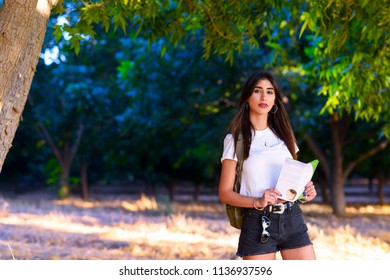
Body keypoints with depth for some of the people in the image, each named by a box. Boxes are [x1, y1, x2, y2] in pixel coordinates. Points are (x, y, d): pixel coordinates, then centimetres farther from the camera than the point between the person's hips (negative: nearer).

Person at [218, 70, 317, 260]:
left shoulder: (283, 134, 14)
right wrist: (257, 202, -18)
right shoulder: (236, 139, 1)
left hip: (292, 218, 4)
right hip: (258, 223, -4)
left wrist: (306, 191, -1)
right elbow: (225, 193, -2)